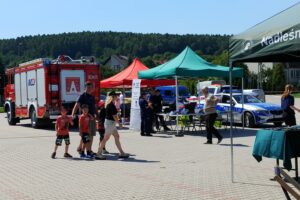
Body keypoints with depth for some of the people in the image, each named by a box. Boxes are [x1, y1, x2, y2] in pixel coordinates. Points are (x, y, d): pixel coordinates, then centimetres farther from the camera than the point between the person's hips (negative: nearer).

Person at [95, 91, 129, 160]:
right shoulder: (111, 105, -19)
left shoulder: (109, 104, 11)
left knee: (117, 137, 13)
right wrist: (119, 123, -9)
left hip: (112, 123, 10)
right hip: (110, 122, -10)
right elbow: (114, 116, -18)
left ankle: (121, 153, 17)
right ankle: (98, 154, 1)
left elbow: (116, 110, 25)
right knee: (106, 138, -5)